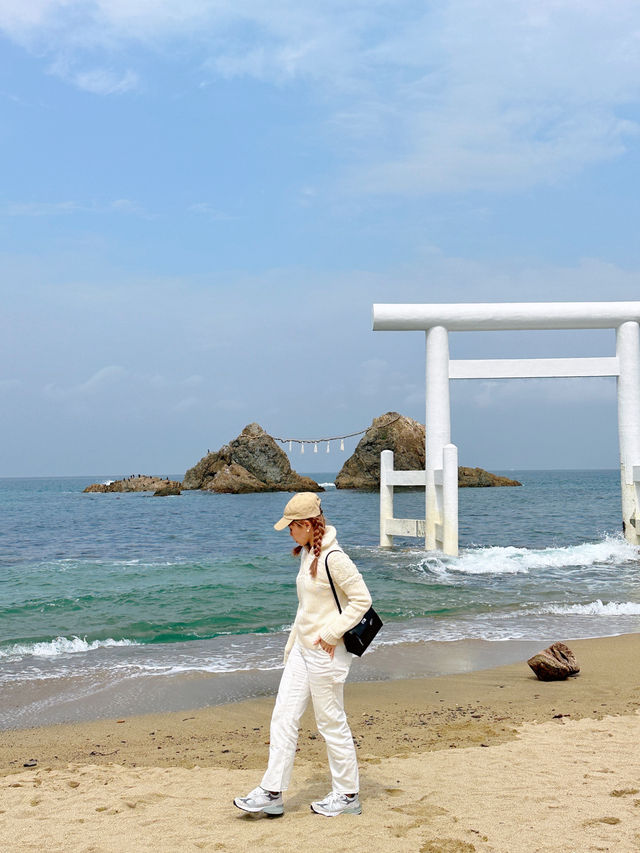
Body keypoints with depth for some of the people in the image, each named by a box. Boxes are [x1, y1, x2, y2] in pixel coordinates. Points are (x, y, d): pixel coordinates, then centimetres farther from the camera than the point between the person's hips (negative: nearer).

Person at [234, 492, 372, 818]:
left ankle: (347, 795, 19)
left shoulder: (333, 558, -19)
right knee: (283, 717, 7)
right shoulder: (307, 554, 10)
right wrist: (292, 644, 20)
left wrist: (330, 634, -20)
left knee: (332, 723, 3)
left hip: (326, 653, -9)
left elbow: (362, 599, -20)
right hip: (303, 650, 9)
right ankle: (271, 793, 13)